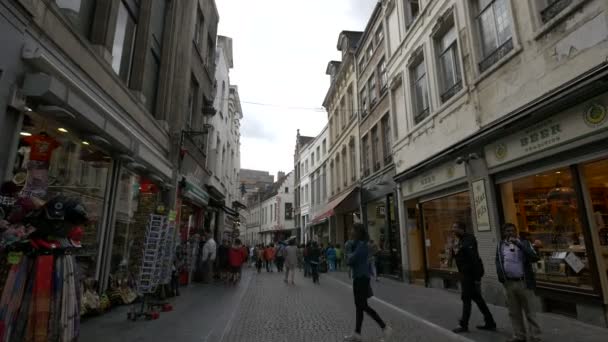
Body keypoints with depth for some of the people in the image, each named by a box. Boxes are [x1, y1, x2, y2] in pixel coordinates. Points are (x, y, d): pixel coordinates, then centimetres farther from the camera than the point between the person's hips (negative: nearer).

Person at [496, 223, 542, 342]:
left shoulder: (524, 243, 0)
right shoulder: (501, 245, 7)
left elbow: (534, 257, -15)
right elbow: (498, 261, 14)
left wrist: (518, 244, -20)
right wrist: (500, 275, -1)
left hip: (524, 282, -3)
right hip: (509, 283, 3)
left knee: (529, 311, 4)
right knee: (514, 312, 11)